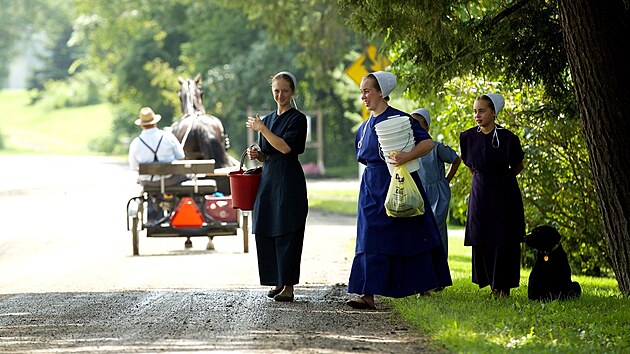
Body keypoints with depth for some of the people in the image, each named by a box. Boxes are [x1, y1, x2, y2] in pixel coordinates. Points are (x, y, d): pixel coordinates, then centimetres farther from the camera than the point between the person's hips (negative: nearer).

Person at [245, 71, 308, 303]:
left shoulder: (297, 119, -4)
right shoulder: (268, 119, 17)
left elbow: (285, 147, -17)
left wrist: (262, 129, -11)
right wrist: (256, 154, 1)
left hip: (289, 181, -7)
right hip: (268, 180, 7)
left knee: (287, 233, -7)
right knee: (265, 233, 4)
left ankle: (288, 286, -6)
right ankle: (278, 282, 13)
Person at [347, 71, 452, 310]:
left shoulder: (399, 119, -9)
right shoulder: (364, 127, 13)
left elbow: (428, 143, -16)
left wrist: (407, 156, -31)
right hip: (372, 189, 6)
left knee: (409, 237, -1)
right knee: (370, 239, -3)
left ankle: (423, 288, 8)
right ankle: (368, 294, -6)